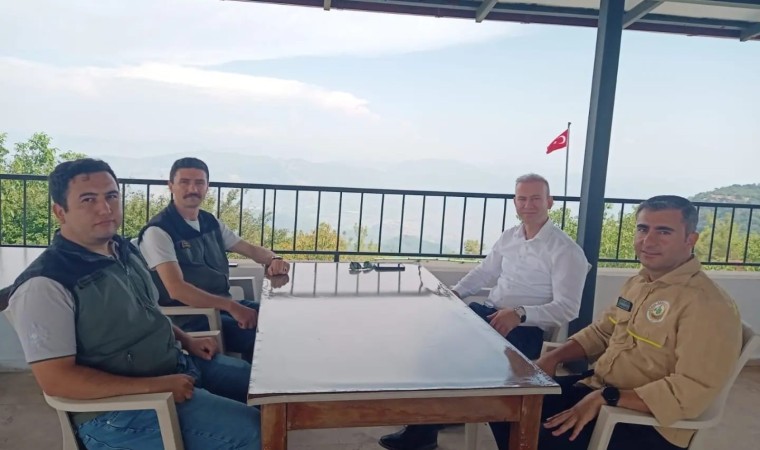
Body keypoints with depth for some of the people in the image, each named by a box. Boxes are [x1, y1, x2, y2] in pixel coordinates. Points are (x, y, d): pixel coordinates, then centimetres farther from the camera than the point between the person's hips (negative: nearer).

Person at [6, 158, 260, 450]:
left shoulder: (125, 251, 6)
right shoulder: (45, 284, -20)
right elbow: (55, 379, -24)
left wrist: (187, 341, 6)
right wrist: (156, 385, -26)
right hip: (118, 407, -8)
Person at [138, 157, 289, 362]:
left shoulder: (211, 222, 10)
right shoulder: (158, 232, -13)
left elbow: (250, 249, 15)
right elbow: (176, 290, -24)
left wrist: (274, 259, -9)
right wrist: (231, 306, -31)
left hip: (223, 305, 7)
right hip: (188, 317, -7)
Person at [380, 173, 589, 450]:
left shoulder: (565, 250, -9)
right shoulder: (509, 236, 13)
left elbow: (567, 308, -16)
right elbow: (484, 272, 23)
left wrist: (520, 314, -29)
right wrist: (456, 291, 5)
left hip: (526, 328, -7)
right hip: (488, 312, 7)